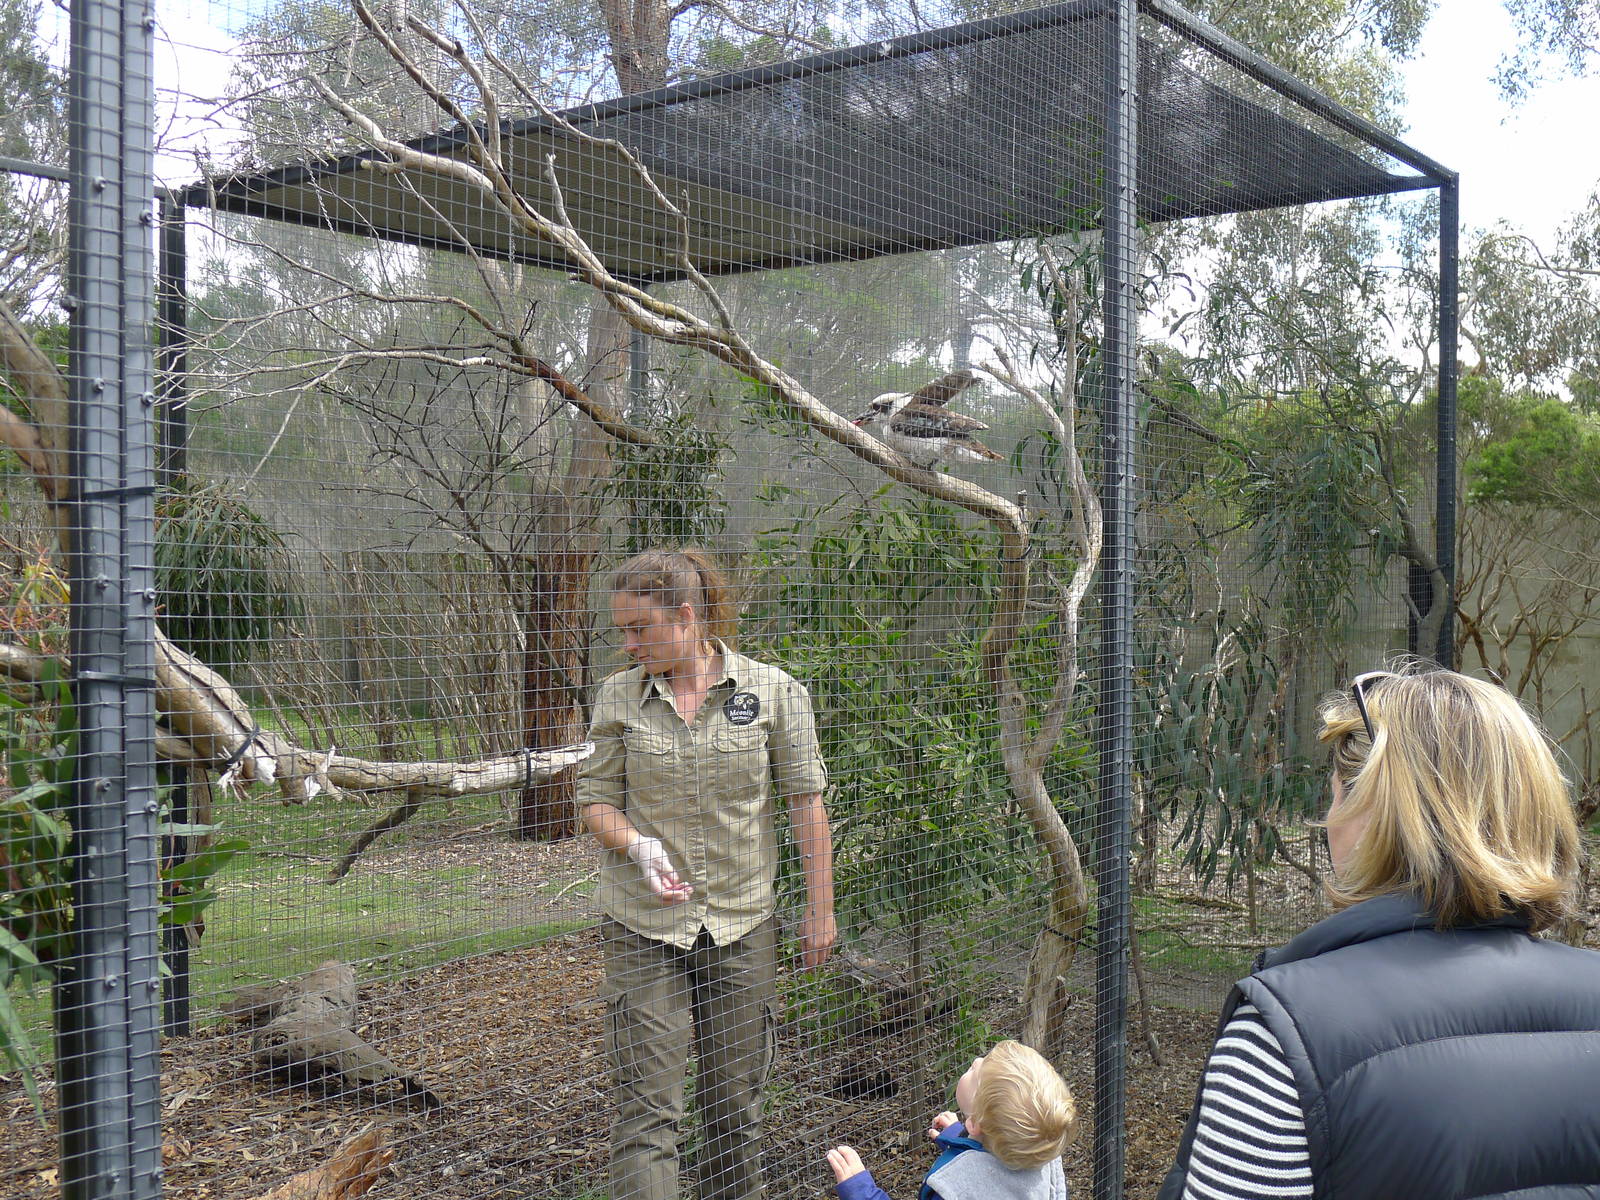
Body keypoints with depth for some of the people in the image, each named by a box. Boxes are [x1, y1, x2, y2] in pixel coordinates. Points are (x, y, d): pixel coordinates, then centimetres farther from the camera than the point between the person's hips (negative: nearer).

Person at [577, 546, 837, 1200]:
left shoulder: (773, 691, -4)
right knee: (645, 1104, -5)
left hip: (741, 924, 0)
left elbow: (806, 802, 0)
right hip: (642, 926, 0)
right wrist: (637, 846, -18)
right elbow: (596, 798, 3)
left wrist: (820, 909, 1)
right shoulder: (619, 695, 0)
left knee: (735, 1099, 11)